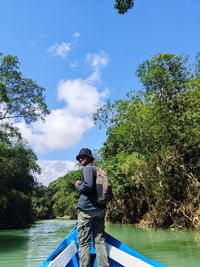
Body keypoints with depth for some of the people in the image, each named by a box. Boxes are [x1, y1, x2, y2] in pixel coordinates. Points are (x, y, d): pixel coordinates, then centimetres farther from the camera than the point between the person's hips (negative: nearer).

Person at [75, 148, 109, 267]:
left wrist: (78, 185, -3)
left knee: (84, 242, 0)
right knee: (100, 240, 9)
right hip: (100, 208, 8)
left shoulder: (88, 168, -6)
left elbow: (88, 185, -20)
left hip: (87, 208, -7)